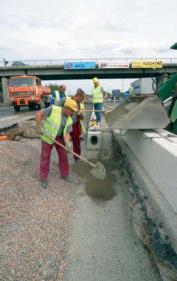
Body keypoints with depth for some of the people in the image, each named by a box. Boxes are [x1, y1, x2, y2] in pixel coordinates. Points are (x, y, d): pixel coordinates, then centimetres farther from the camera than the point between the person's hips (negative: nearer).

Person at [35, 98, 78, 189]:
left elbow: (66, 133, -11)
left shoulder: (69, 120, -6)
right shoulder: (53, 109, -20)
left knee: (63, 156, 6)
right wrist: (38, 127, -22)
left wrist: (67, 143, -29)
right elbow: (39, 114, -17)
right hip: (47, 137, -4)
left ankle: (64, 174, 25)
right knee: (45, 157, 0)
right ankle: (43, 178, 13)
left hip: (59, 137, 4)